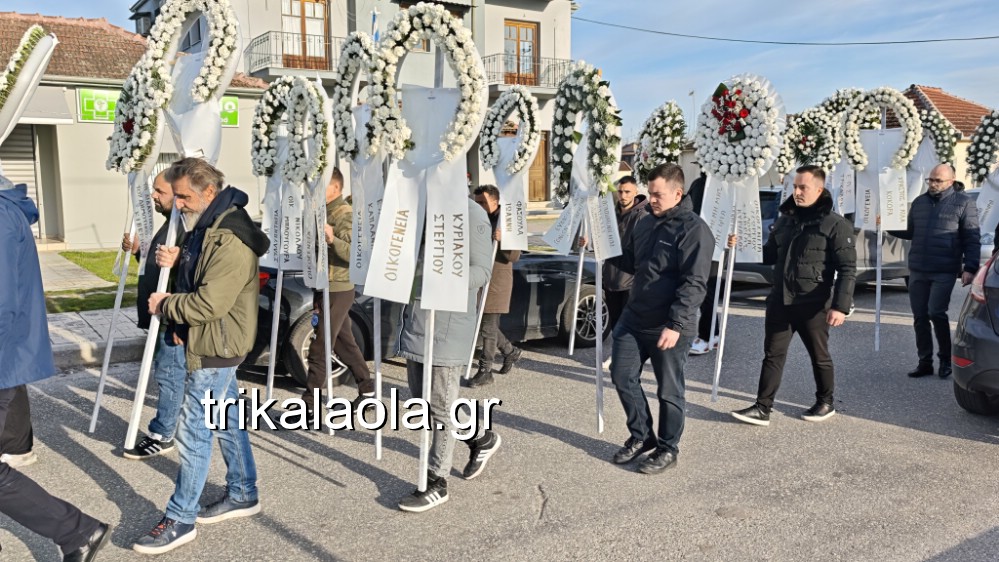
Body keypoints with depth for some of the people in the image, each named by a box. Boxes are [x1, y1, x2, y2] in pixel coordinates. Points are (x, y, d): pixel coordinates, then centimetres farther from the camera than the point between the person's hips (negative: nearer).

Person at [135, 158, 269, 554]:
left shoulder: (231, 239, -24)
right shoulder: (207, 227, 10)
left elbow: (210, 302, -27)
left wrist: (165, 306, -12)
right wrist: (178, 260, 3)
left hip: (216, 345, -10)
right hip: (214, 343, 10)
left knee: (192, 431, -4)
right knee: (227, 421, 18)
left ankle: (180, 520, 7)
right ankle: (243, 494, 31)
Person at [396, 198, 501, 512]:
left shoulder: (471, 214, -11)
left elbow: (482, 270, -13)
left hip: (448, 323, -9)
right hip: (416, 317, 9)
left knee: (441, 405, -1)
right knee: (421, 398, 16)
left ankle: (436, 484, 12)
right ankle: (482, 439, 35)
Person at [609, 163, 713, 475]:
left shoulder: (694, 229, -14)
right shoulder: (645, 223, 11)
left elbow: (694, 284, -20)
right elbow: (627, 262, 23)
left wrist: (675, 325, -26)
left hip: (669, 326, -7)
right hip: (634, 318, 8)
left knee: (668, 390, 5)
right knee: (622, 376, 11)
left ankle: (667, 449, 22)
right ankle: (641, 435, 28)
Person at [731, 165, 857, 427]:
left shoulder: (836, 225, -9)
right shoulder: (784, 220, 9)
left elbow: (847, 270, -12)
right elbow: (769, 255, 20)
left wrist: (841, 306, -21)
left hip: (813, 306, -5)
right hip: (779, 302, 5)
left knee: (819, 357, 12)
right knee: (773, 355, 5)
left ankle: (825, 403, 31)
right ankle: (762, 408, 9)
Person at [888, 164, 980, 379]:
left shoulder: (963, 203, 0)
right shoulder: (919, 202, 14)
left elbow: (972, 239, -3)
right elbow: (909, 232, 19)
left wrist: (970, 268, -12)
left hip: (944, 272, -5)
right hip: (917, 270, 5)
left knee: (936, 313, -13)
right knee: (920, 317, 6)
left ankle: (946, 359, 5)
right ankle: (925, 362, 15)